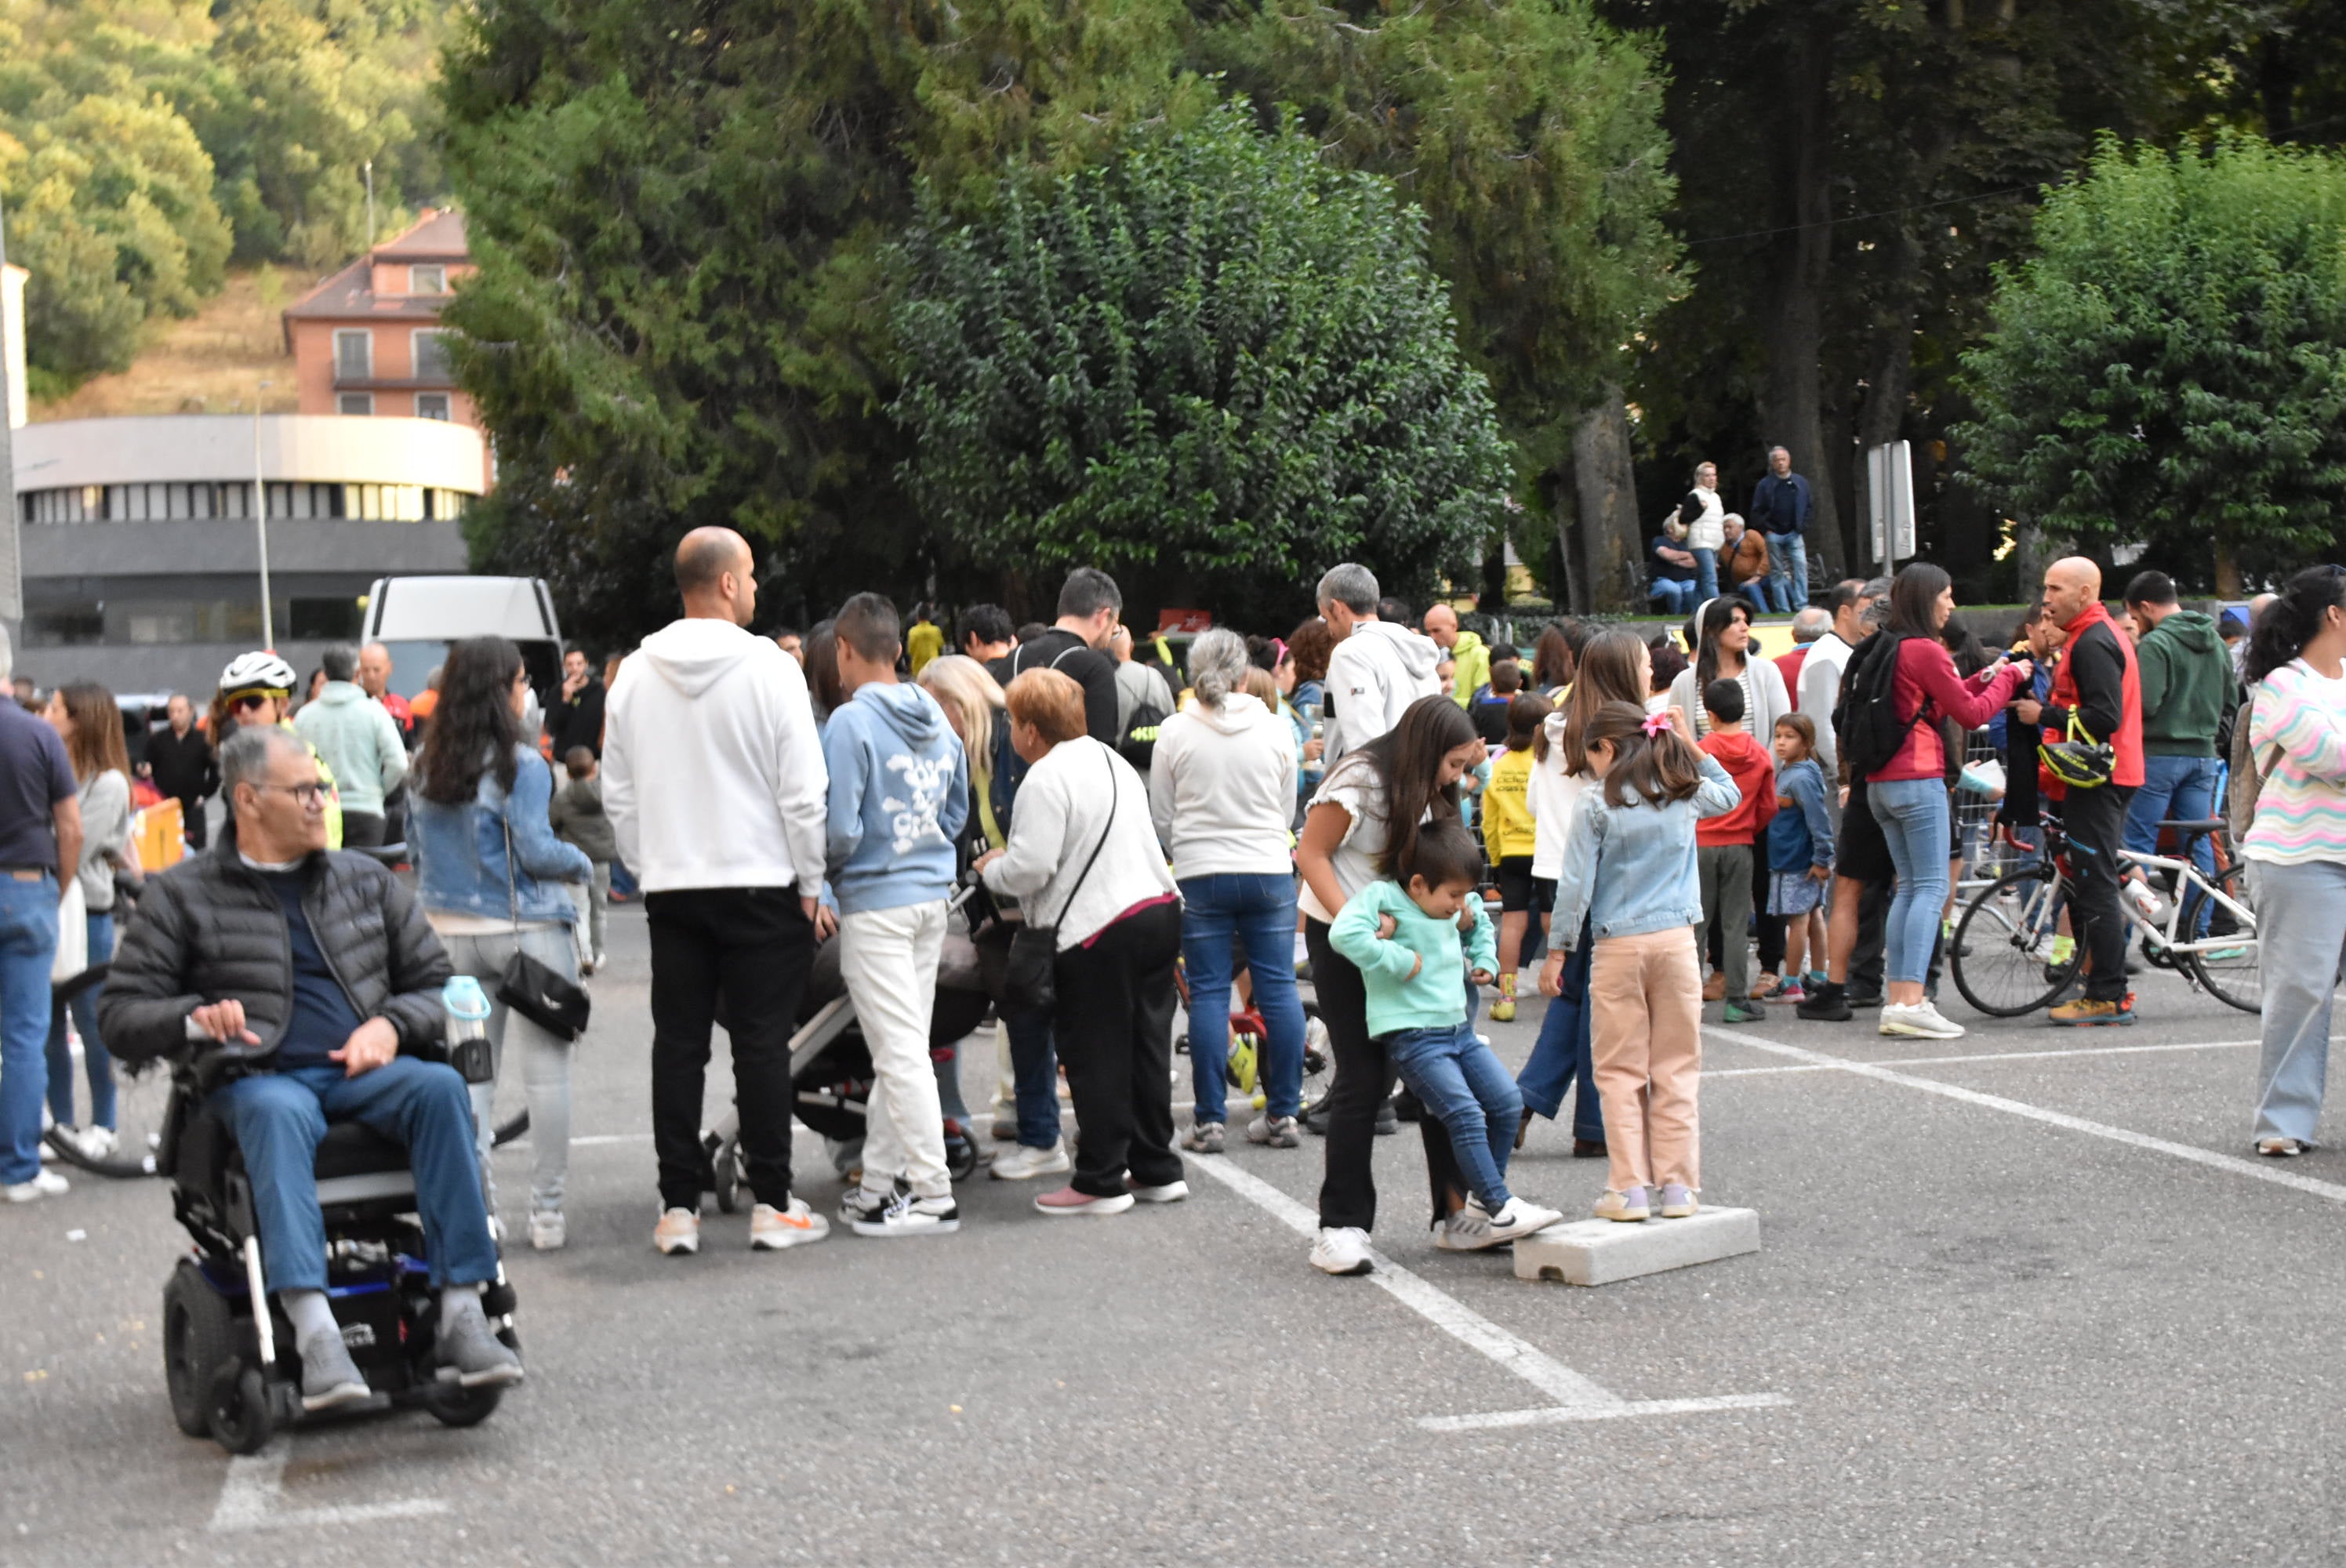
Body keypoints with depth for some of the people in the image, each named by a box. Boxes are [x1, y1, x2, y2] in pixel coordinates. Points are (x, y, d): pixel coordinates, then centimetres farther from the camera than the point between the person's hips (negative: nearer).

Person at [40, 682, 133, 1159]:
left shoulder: (108, 783, -9)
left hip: (87, 915, -5)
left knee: (93, 1024, 3)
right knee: (49, 1026, 9)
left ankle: (102, 1125, 14)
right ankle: (61, 1123, 19)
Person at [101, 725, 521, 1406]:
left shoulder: (365, 881, 21)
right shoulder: (183, 895, 12)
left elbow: (436, 984, 21)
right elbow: (121, 1013, 9)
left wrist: (390, 1025, -1)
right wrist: (194, 1018, -12)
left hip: (362, 1071, 3)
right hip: (260, 1076, -2)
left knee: (441, 1087, -31)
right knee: (277, 1114, -39)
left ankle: (462, 1312, -36)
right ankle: (314, 1331, -52)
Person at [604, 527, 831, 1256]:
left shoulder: (634, 675, 3)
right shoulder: (769, 668, -10)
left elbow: (617, 793, 8)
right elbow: (803, 790, -10)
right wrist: (811, 884, -1)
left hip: (671, 887, 4)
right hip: (760, 884, -4)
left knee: (678, 1044, 7)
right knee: (762, 1043, 2)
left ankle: (678, 1207, 9)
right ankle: (772, 1205, 5)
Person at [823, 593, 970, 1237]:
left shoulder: (851, 723, -15)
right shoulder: (938, 718, 8)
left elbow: (840, 831, -18)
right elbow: (957, 811, 17)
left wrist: (822, 871, 2)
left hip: (875, 902, -7)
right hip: (933, 894, 7)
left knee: (901, 1051, -4)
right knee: (900, 1046, 13)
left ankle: (933, 1195, -4)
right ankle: (880, 1182, 21)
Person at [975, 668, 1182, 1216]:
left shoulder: (1045, 779, -14)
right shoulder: (1112, 760, 16)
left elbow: (1030, 868, -18)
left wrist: (991, 869, 3)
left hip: (1099, 930, -9)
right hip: (1159, 909, 9)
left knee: (1095, 1057, 0)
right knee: (1147, 1046, 15)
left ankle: (1101, 1181, 5)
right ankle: (1156, 1168, 21)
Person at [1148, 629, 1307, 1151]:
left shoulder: (1176, 732, -3)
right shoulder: (1276, 728, 0)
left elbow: (1161, 818, 4)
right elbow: (1288, 811, 10)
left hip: (1201, 876, -1)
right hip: (1270, 871, 1)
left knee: (1208, 993, 2)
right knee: (1279, 988, 6)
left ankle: (1209, 1120, 2)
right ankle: (1283, 1114, 8)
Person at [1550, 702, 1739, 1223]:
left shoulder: (1598, 803, -5)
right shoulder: (1685, 795, 6)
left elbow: (1576, 882, -6)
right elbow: (1729, 793, 29)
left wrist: (1560, 947, 2)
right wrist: (1691, 747, 25)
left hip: (1618, 947, -3)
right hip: (1676, 941, 3)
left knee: (1620, 1073, 4)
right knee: (1677, 1070, 7)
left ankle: (1629, 1189, 1)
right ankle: (1678, 1185, 6)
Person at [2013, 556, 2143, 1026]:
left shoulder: (2093, 643, -15)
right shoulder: (2099, 637, 19)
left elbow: (2105, 717, -23)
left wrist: (2044, 714, -15)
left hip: (2096, 782, -11)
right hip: (2099, 778, 11)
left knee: (2094, 886, -9)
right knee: (2092, 885, 13)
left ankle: (2108, 997, -7)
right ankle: (2108, 990, 16)